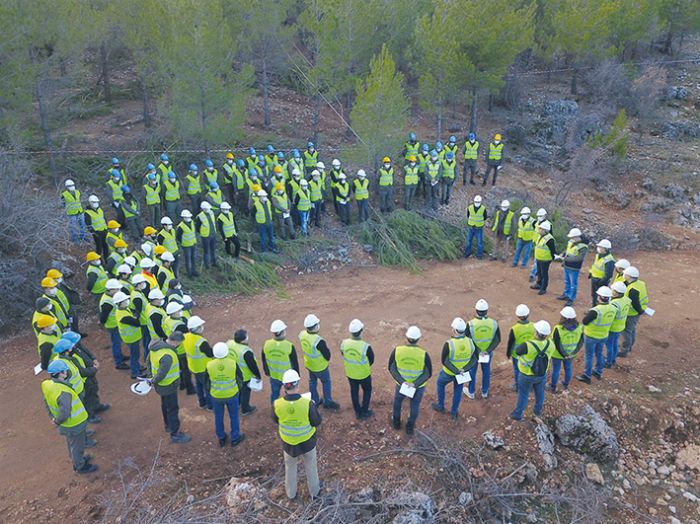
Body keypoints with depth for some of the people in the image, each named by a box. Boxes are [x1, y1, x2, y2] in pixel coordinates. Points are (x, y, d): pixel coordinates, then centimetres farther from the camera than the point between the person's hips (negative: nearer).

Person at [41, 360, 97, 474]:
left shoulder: (47, 385, -12)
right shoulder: (64, 393, -39)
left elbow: (48, 403, 4)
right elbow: (64, 414, -39)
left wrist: (52, 416, 14)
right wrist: (57, 422, -19)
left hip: (67, 425, 8)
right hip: (74, 425, -8)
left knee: (71, 443, 31)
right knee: (77, 446, 17)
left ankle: (77, 459, 53)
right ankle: (80, 466, 38)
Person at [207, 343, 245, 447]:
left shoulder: (209, 365, -19)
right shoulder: (233, 363, -20)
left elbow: (207, 381, -4)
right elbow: (240, 377, -5)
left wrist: (208, 392, 14)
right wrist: (239, 386, 16)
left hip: (216, 396, 1)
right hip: (232, 395, -1)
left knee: (218, 417, 21)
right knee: (234, 416, 19)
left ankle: (221, 439, 37)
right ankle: (235, 439, 33)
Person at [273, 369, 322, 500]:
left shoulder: (277, 404, -25)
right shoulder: (308, 404, -32)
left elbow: (276, 420, -5)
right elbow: (317, 422, -16)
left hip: (288, 443, 1)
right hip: (307, 442, -1)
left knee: (290, 467, 28)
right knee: (311, 467, 25)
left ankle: (291, 493, 47)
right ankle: (314, 491, 47)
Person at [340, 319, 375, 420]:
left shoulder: (344, 343, -22)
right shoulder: (366, 347, -34)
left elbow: (343, 355, -3)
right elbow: (371, 360, -16)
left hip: (350, 373, 4)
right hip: (363, 374, -3)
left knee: (354, 391, 24)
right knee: (367, 390, 24)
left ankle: (357, 412, 41)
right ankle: (364, 412, 35)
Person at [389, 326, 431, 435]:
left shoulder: (397, 350, -22)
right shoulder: (424, 354, -25)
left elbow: (392, 368, -14)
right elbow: (428, 373, -17)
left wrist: (402, 382, -16)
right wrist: (415, 384, -17)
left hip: (401, 384, 1)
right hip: (419, 386, -1)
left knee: (397, 400, 31)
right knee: (415, 406, 25)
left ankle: (396, 422, 51)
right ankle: (410, 427, 44)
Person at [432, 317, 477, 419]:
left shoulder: (448, 344, -31)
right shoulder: (470, 342, -19)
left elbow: (444, 361, -24)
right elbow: (475, 358, -10)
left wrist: (457, 372, -15)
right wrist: (465, 369, -14)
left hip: (448, 372, -3)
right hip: (464, 372, 3)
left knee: (440, 384, 28)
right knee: (458, 390, 26)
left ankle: (440, 406, 43)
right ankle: (454, 413, 39)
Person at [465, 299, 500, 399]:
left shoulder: (471, 324, -23)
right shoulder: (494, 323, -17)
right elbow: (497, 340, -11)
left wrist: (478, 351, -11)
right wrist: (487, 351, -13)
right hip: (488, 352, 2)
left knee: (472, 371, 18)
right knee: (486, 371, 21)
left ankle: (471, 392, 34)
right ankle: (484, 392, 38)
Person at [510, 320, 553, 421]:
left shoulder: (528, 346, -37)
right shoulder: (550, 345, -24)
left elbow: (517, 351, -15)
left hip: (526, 376, -3)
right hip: (542, 375, 3)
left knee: (523, 395, 19)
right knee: (539, 392, 29)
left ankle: (518, 414, 37)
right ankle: (538, 411, 53)